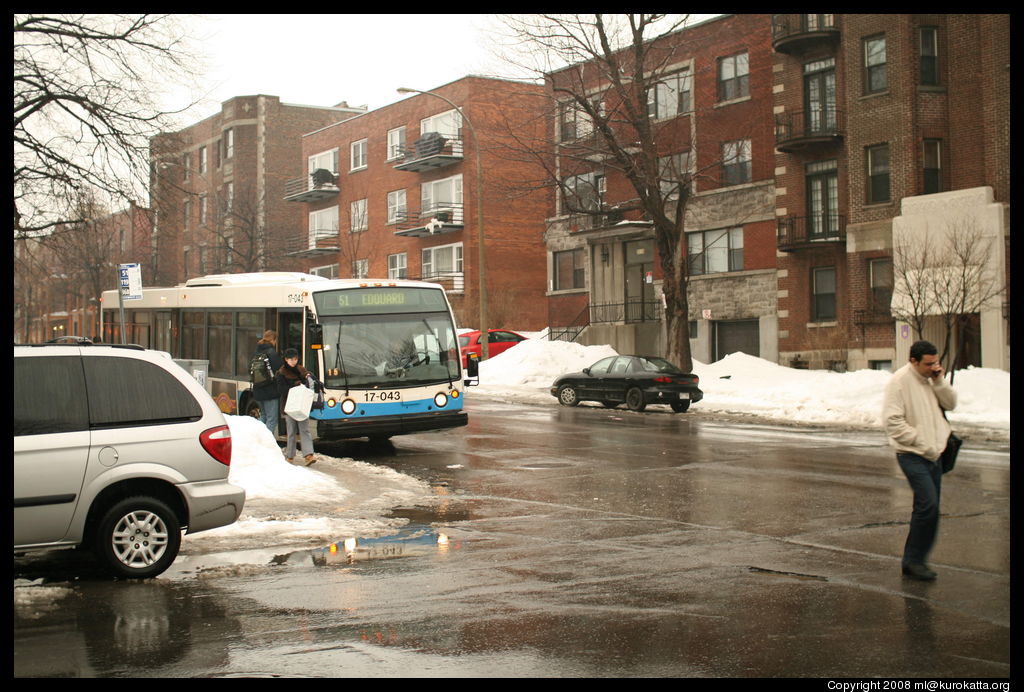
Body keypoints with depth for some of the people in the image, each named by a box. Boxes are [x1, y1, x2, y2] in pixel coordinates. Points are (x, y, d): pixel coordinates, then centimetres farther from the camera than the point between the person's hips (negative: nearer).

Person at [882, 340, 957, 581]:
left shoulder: (932, 379, 9)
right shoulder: (900, 381, -14)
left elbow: (950, 404, 6)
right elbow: (893, 421, -17)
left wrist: (939, 381, -8)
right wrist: (922, 443, -17)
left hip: (933, 453, 8)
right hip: (912, 455, -8)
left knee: (926, 507, 10)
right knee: (928, 504, -17)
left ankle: (912, 560, 20)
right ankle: (914, 560, -6)